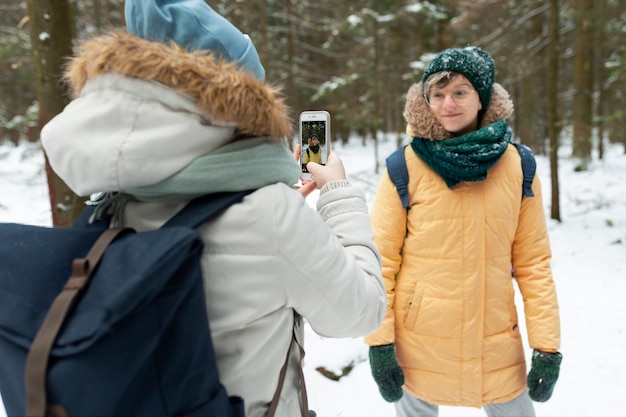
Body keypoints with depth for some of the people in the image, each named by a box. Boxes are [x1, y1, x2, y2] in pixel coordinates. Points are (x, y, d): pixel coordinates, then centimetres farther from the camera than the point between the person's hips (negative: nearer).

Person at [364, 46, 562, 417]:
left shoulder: (517, 166, -3)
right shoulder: (405, 167, -11)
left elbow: (534, 260, 0)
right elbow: (381, 260, -8)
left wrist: (547, 344, -2)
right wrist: (379, 342, -10)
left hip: (495, 338, 2)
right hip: (418, 337, -1)